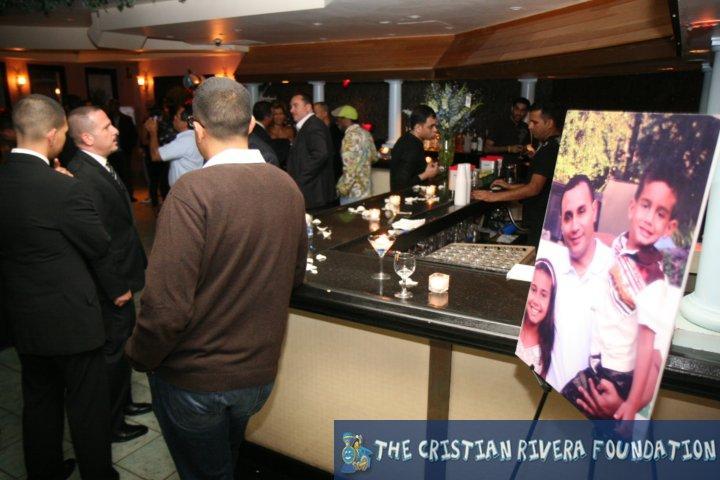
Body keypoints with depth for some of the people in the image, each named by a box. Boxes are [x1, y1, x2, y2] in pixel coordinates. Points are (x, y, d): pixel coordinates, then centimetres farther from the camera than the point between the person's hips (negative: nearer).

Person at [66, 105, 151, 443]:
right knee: (113, 351, 7)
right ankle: (110, 424, 26)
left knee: (119, 345, 23)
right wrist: (117, 288, -19)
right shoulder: (83, 177, -25)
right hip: (109, 285, -9)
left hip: (119, 276, 9)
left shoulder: (99, 166, 6)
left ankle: (122, 402, 43)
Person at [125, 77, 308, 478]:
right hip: (260, 373, 5)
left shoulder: (193, 192, -24)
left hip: (194, 380, -5)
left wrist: (140, 356, -7)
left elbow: (167, 305, -26)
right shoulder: (288, 186, -5)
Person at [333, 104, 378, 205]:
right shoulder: (366, 133, 8)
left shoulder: (350, 136, -18)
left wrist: (342, 189, -16)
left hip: (353, 191, -9)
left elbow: (350, 167, -23)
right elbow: (374, 157, 18)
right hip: (365, 187, 9)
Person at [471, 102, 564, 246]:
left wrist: (495, 196, -24)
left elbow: (534, 188, -25)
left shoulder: (549, 149, -18)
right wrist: (510, 186, 15)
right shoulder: (553, 146, 16)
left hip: (543, 223, -10)